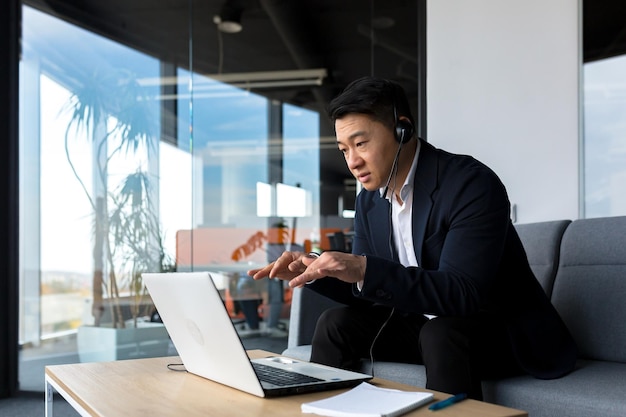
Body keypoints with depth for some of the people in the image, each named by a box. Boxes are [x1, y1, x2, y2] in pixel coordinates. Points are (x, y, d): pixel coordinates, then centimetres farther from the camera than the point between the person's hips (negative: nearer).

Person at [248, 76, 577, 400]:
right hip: (422, 325, 7)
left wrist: (365, 269, -41)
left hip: (500, 330, -6)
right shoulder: (370, 201, 0)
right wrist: (313, 271, -12)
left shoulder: (472, 184, -23)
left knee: (441, 333, -34)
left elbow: (462, 293, -32)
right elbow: (365, 292, 6)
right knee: (336, 323, -6)